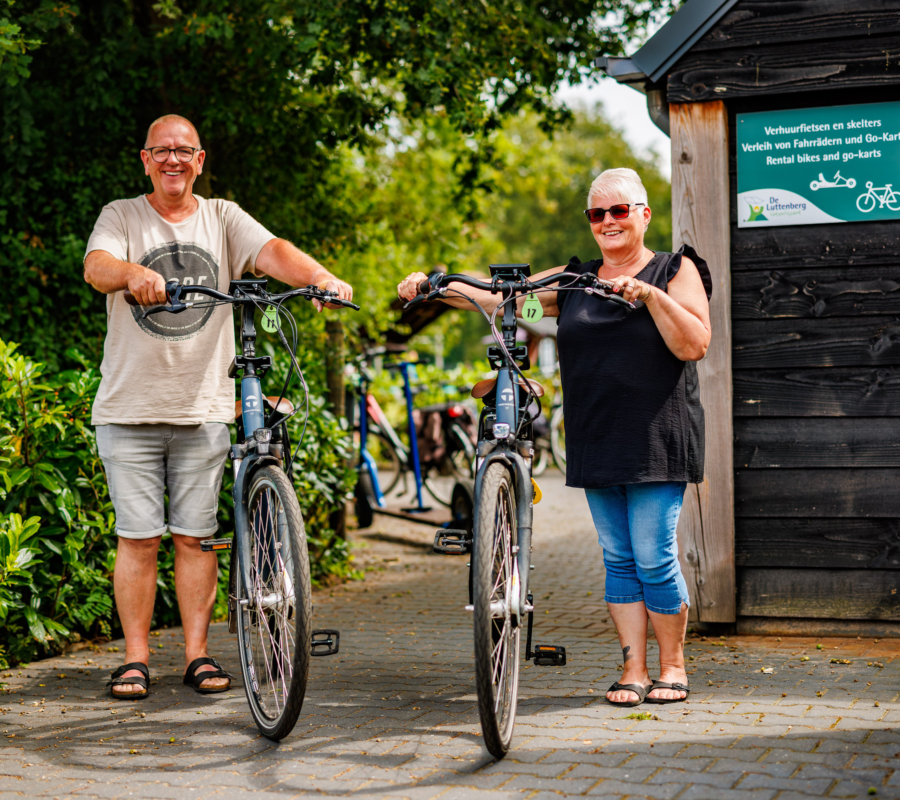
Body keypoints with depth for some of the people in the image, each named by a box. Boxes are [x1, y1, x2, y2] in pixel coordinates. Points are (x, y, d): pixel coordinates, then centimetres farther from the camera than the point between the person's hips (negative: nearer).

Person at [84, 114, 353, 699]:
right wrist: (134, 272, -38)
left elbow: (273, 252, -9)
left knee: (194, 536, 6)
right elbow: (96, 268, -15)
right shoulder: (121, 216, 4)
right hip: (129, 408, -1)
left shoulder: (222, 218, 8)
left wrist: (323, 278, -29)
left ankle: (198, 653, 14)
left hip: (203, 408, 1)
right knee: (139, 536, 1)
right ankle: (136, 658, 10)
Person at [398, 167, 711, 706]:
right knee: (618, 560, 7)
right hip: (596, 443, 5)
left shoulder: (676, 271, 3)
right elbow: (502, 297, 9)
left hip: (656, 440, -4)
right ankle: (634, 671, 14)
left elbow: (695, 345, -8)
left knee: (654, 557, -6)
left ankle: (672, 664, 11)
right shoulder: (574, 280, 14)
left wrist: (650, 296, -19)